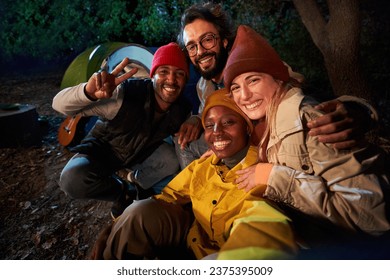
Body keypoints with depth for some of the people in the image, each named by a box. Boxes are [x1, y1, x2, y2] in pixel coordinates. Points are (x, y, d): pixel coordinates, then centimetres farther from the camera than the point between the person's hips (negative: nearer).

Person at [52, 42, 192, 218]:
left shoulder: (183, 111, -19)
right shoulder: (125, 94, -34)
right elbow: (59, 104, -35)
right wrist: (88, 92, -56)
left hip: (140, 153, 4)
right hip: (103, 149, -3)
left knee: (173, 159, -23)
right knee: (73, 179, -32)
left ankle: (133, 189, 3)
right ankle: (126, 192, -3)